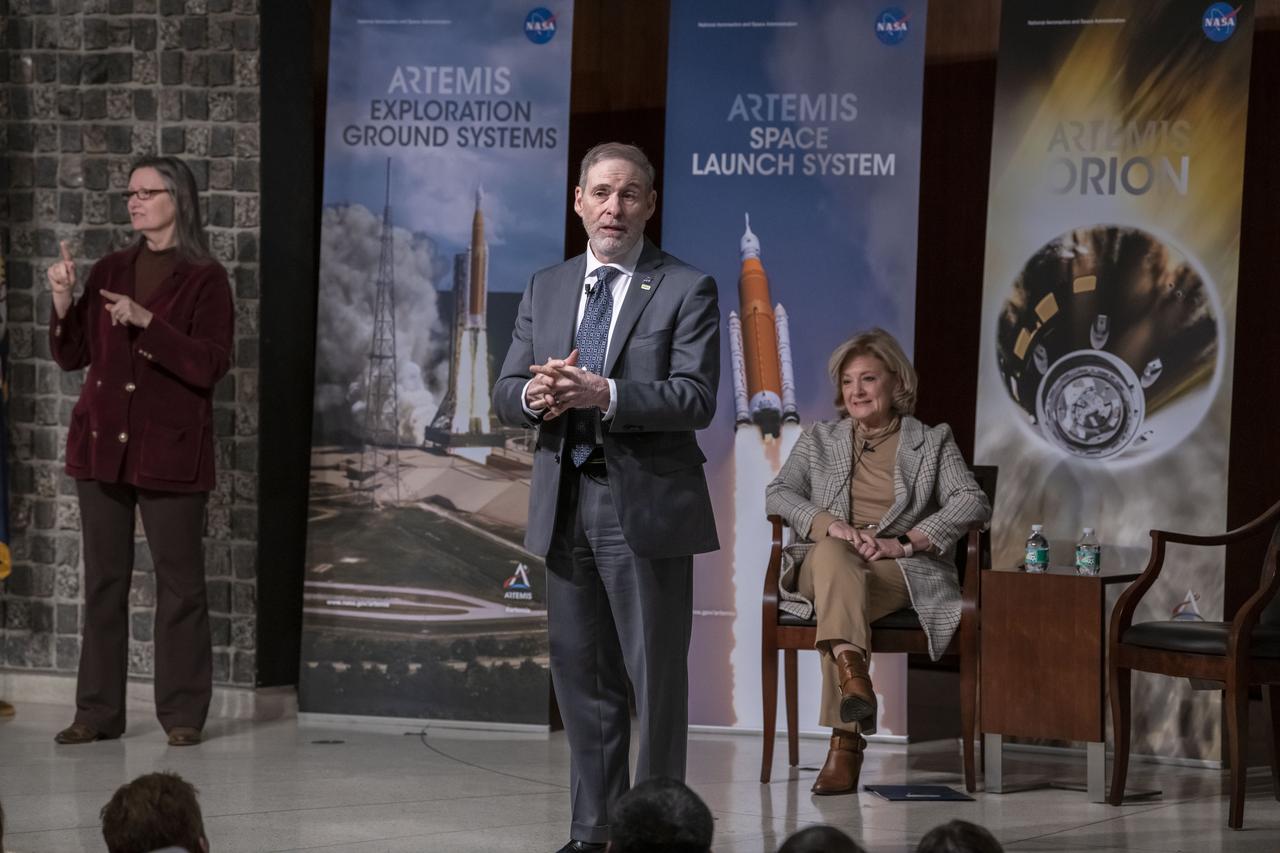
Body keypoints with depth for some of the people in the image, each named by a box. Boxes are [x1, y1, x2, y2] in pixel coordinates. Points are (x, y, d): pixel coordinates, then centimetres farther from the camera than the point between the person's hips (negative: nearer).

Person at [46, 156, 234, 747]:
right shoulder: (110, 270, 12)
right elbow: (71, 355, 13)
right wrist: (63, 300, -4)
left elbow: (210, 365, -13)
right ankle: (98, 711, 12)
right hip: (101, 444, 5)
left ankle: (183, 713, 6)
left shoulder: (205, 279, -3)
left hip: (169, 451, -5)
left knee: (179, 583, -1)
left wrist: (146, 321, -21)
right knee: (103, 580, 7)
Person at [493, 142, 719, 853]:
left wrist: (604, 394, -24)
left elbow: (695, 399, -12)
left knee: (657, 677, -1)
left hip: (646, 506, -5)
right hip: (564, 507, 5)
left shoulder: (686, 290, -2)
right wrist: (535, 395, -14)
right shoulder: (545, 290, 14)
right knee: (581, 675, 10)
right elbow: (505, 393, 10)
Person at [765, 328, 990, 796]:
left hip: (902, 572, -1)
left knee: (837, 602, -36)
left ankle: (845, 744, -44)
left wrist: (903, 542, -15)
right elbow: (778, 494, 7)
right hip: (827, 567, 1)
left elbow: (973, 503, 0)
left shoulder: (932, 442, 16)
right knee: (832, 553, -38)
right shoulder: (819, 440, 23)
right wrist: (832, 525, -14)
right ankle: (853, 673, -57)